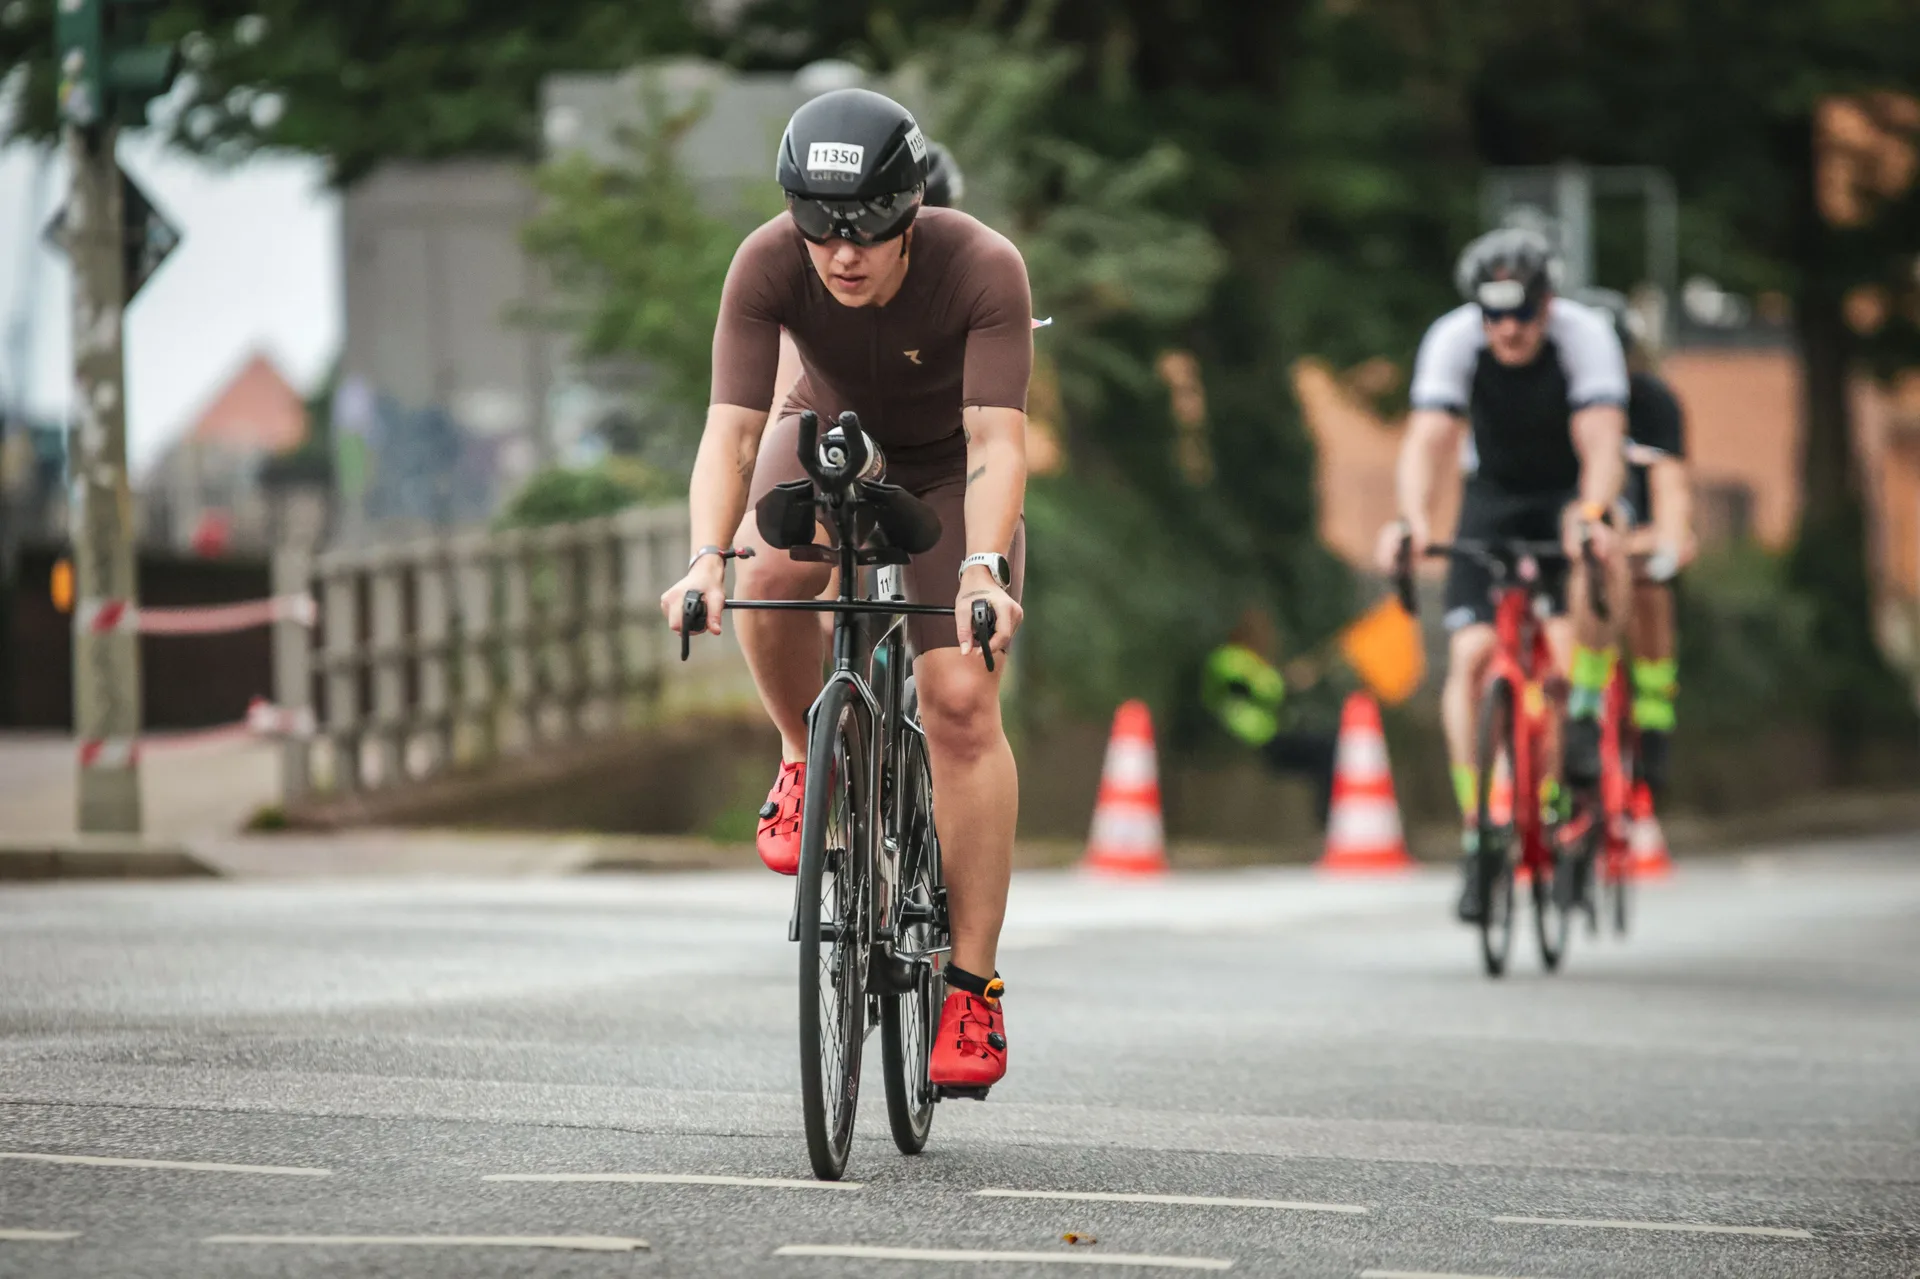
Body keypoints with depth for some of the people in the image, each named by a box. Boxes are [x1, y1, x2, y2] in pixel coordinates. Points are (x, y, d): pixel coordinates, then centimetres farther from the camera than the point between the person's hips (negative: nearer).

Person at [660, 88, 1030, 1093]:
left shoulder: (983, 269, -34)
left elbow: (998, 440, -40)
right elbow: (731, 428, -34)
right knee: (768, 574, -33)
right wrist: (705, 559, -50)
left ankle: (973, 989, -10)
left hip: (948, 469, -1)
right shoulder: (769, 265, -30)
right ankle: (807, 758, -3)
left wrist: (982, 571, -56)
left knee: (961, 704, -16)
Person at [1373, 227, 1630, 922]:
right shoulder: (1453, 340, -22)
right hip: (1494, 495, 1)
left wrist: (1592, 516, -56)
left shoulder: (1585, 336, -26)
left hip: (1572, 492, -1)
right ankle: (1476, 827, -8)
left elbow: (1602, 441, -37)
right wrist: (1412, 519, -52)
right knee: (1472, 655, -17)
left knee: (1596, 567, -36)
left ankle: (1587, 712, -14)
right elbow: (1428, 440, -32)